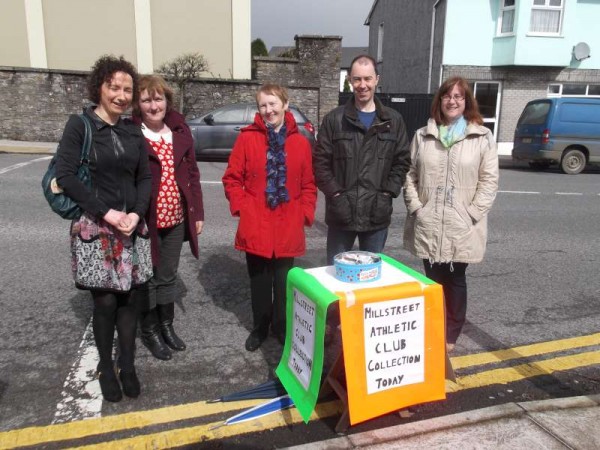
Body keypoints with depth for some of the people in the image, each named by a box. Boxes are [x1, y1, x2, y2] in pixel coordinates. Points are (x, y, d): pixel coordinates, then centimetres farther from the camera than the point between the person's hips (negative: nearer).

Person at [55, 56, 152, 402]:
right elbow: (65, 176, -11)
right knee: (105, 300, 1)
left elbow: (145, 178, 9)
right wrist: (106, 212, -17)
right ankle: (106, 368, 20)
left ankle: (127, 366, 20)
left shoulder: (133, 131, 9)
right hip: (93, 227, -4)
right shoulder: (79, 125, -5)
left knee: (127, 297, 7)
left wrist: (136, 213, -9)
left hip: (130, 227, 4)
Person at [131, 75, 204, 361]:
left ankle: (167, 326, 37)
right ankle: (149, 331, 30)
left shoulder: (180, 131, 5)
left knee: (168, 275, 19)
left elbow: (192, 173, 8)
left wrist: (198, 213, 6)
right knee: (147, 277, 11)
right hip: (146, 221, -4)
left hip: (176, 219, 5)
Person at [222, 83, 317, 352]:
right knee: (259, 279, 13)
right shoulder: (247, 138, -2)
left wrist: (306, 213, -2)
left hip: (289, 227, 1)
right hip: (255, 226, -1)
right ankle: (260, 328, 32)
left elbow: (308, 184, 7)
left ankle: (281, 326, 33)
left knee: (283, 280, 13)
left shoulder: (301, 142, 3)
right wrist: (242, 207, -9)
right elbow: (232, 178, 0)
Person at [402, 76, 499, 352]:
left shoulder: (482, 137, 1)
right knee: (432, 281, 12)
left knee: (455, 281, 10)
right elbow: (410, 175, 6)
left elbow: (489, 181, -3)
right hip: (427, 226, 2)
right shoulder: (423, 136, 7)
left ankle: (450, 337, 26)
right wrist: (415, 207, -5)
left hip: (462, 228, -2)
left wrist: (472, 214, -11)